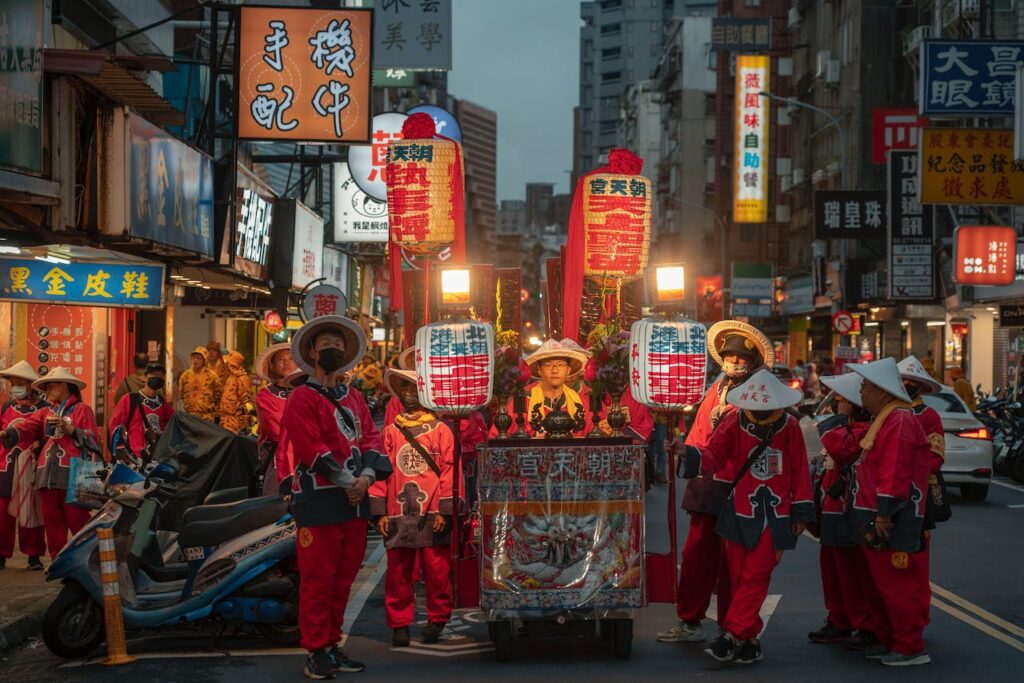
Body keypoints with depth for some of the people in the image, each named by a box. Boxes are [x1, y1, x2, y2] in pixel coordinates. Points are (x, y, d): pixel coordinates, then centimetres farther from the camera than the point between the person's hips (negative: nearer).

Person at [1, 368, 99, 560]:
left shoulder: (82, 409, 4)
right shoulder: (46, 412, 21)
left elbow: (91, 439, -4)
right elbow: (27, 426, 3)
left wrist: (70, 429, -17)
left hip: (72, 473, -6)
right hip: (48, 473, 6)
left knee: (76, 518, -8)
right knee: (52, 519, 6)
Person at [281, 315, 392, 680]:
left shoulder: (354, 398, 17)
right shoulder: (301, 399, -5)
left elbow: (371, 440, 8)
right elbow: (312, 450, -14)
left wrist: (367, 476, -11)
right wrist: (347, 481, -17)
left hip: (356, 500, 7)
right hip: (319, 502, -7)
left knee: (343, 578, 11)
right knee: (317, 579, -5)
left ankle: (333, 647, 20)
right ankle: (317, 653, 0)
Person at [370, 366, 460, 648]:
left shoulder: (440, 430, 4)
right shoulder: (390, 432, 11)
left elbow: (449, 470, -1)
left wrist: (445, 510, -8)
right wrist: (380, 512, 1)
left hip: (432, 516, -2)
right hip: (398, 514, 2)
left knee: (436, 571, 1)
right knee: (398, 572, 4)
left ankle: (437, 620, 14)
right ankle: (400, 623, 12)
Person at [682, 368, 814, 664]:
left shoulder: (790, 427, -3)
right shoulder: (734, 422, -4)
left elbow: (799, 471, 2)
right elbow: (714, 456, -12)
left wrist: (801, 512, 3)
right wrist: (688, 454, -33)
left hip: (774, 516, -2)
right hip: (740, 514, 2)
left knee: (754, 576, -8)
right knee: (739, 577, 4)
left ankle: (732, 634, -8)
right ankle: (750, 639, 13)